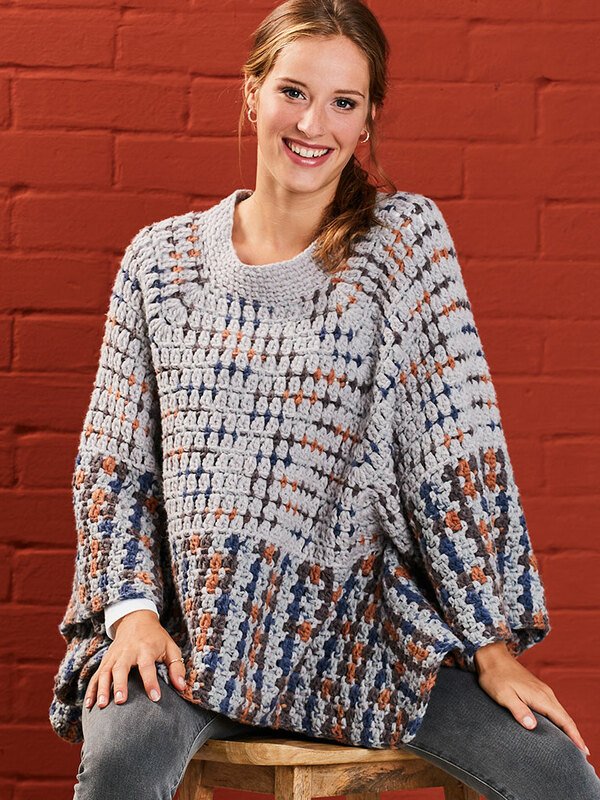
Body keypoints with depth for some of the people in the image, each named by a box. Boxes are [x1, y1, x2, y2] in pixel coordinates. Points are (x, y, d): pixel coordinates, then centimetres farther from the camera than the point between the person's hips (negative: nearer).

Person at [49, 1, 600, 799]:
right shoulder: (161, 258, 5)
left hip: (369, 616, 0)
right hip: (189, 619, 0)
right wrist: (132, 609, -8)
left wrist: (493, 646, -7)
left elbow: (458, 444, -4)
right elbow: (114, 462, 7)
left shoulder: (407, 236, 0)